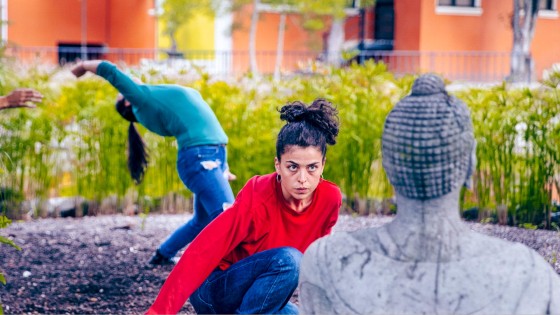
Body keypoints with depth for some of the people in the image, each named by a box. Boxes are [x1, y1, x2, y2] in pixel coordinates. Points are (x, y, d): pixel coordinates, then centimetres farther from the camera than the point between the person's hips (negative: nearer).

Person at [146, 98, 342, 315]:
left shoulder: (329, 199, -12)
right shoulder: (257, 199, -28)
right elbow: (201, 254, -34)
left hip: (259, 292, 8)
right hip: (213, 289, -7)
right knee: (288, 259, -32)